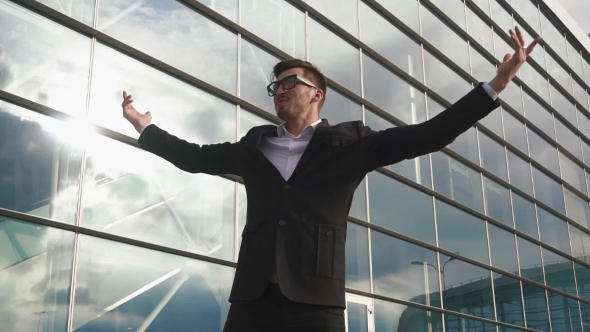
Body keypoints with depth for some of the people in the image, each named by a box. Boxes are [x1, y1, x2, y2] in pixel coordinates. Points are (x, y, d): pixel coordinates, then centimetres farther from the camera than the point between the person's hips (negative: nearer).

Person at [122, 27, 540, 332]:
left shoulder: (349, 142, 10)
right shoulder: (256, 144, 21)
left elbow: (428, 135, 5)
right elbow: (196, 157, 29)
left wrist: (497, 83, 0)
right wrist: (145, 126, 33)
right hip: (253, 297, 3)